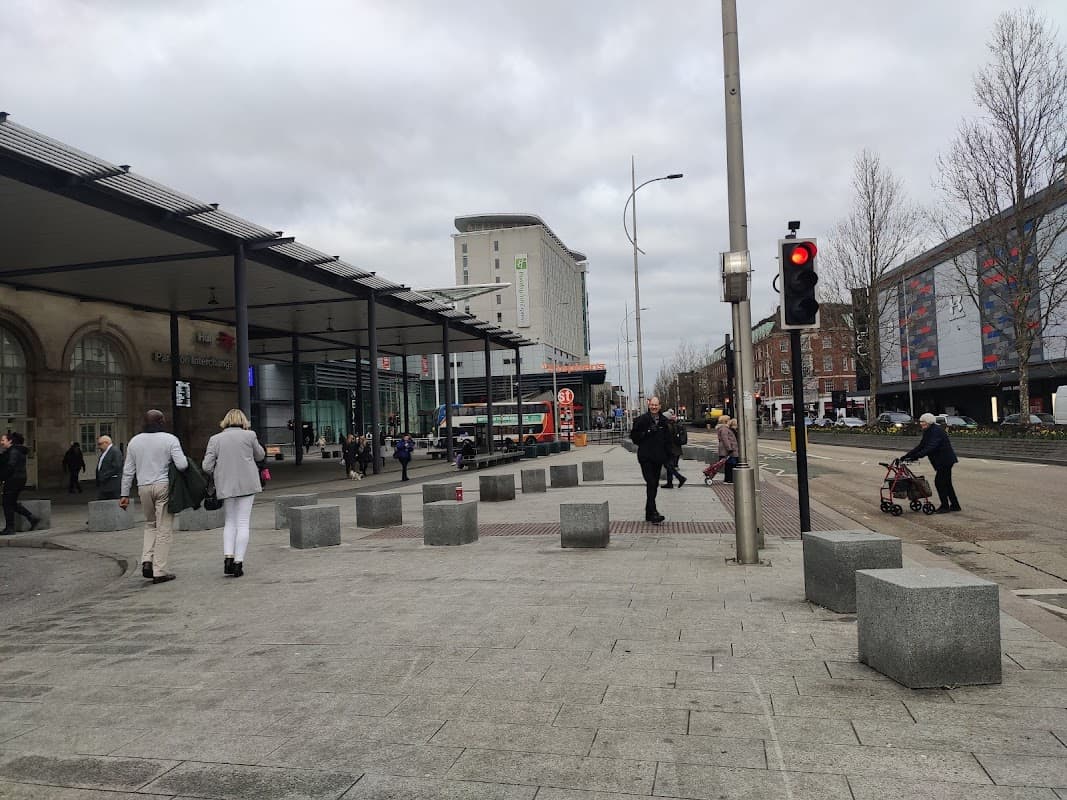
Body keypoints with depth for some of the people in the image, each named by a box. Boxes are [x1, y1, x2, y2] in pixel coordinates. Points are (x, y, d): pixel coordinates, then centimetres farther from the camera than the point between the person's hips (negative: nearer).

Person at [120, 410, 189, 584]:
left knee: (150, 524, 23)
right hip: (164, 486, -4)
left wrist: (124, 494, 14)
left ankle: (147, 560, 7)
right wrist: (186, 460, 8)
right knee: (164, 529, 1)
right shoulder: (170, 439, -5)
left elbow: (128, 471, 10)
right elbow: (182, 465, -15)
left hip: (144, 488, 5)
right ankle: (159, 571, 1)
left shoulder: (134, 441, 9)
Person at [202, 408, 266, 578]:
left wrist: (218, 475, 17)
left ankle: (228, 557, 1)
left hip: (225, 486, 2)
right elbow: (260, 456, 11)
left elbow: (207, 466, -1)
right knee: (243, 523, 2)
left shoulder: (215, 439, 2)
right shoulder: (249, 435, -2)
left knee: (230, 522, 15)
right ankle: (238, 562, -1)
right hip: (247, 484, -2)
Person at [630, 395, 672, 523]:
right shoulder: (642, 419, -3)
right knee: (651, 483, -15)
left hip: (658, 457, 5)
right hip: (646, 457, -5)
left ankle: (649, 512, 20)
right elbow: (634, 436, -3)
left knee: (655, 484, 10)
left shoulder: (663, 421, 11)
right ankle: (652, 513, -18)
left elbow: (667, 439, 17)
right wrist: (647, 433, -16)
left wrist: (668, 455, 11)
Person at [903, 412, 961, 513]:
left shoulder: (937, 431, -20)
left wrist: (917, 456, -37)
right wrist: (907, 455, 1)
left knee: (939, 482, -9)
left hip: (945, 460, -10)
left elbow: (931, 447, -30)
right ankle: (955, 505, 23)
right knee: (946, 483, 15)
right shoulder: (927, 432, 11)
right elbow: (920, 446, 10)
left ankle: (945, 506, -1)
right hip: (943, 460, 10)